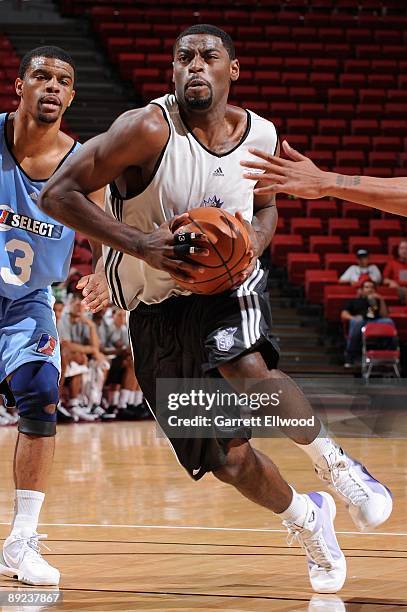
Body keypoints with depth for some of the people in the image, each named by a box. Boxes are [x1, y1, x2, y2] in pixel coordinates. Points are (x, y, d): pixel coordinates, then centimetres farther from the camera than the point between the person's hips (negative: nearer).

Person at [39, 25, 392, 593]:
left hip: (231, 285, 1)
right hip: (159, 307, -1)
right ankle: (306, 519, 33)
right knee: (231, 460, 3)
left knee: (252, 374, -34)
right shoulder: (149, 129, -19)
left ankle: (334, 462, -8)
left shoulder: (259, 134, -5)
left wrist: (254, 243, -9)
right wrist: (142, 244, -31)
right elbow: (58, 194, -21)